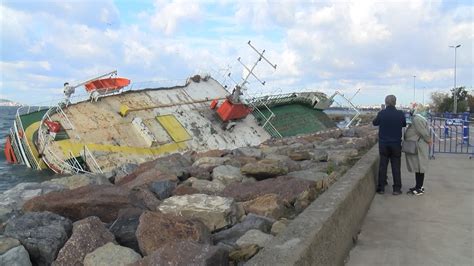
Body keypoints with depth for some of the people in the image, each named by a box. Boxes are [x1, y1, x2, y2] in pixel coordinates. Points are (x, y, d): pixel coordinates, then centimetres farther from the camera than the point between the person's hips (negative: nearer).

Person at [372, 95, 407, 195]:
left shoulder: (381, 113, -10)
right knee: (396, 166, 7)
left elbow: (374, 123, 8)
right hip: (396, 144, 0)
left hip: (383, 144, 0)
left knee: (382, 166, 8)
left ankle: (381, 188, 12)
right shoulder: (400, 114, -9)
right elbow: (404, 124, 10)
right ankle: (397, 189, 10)